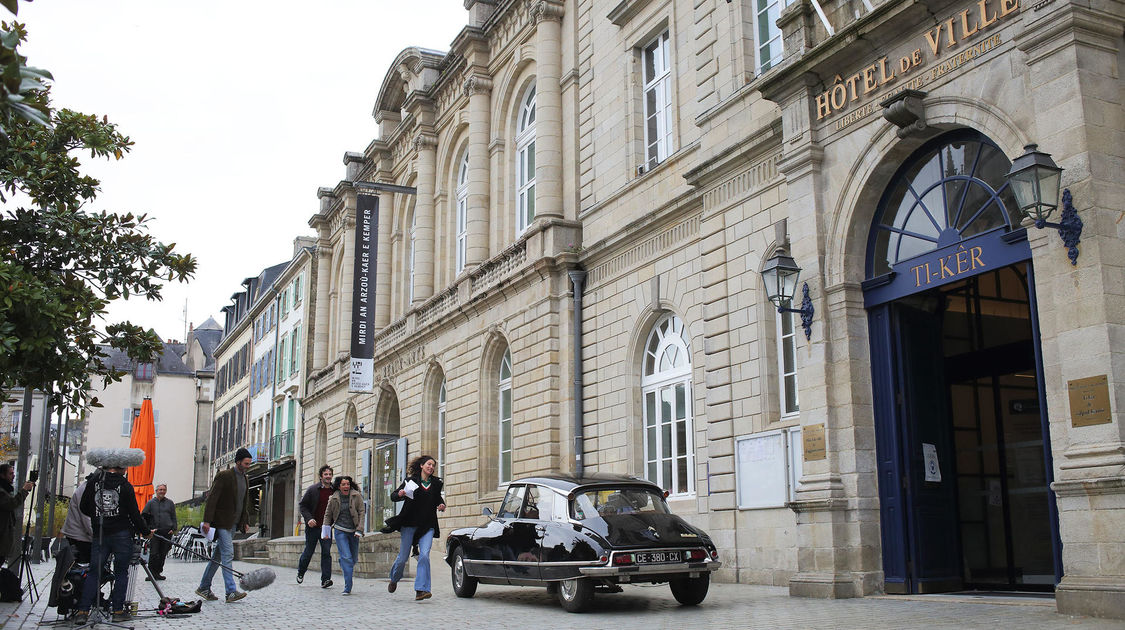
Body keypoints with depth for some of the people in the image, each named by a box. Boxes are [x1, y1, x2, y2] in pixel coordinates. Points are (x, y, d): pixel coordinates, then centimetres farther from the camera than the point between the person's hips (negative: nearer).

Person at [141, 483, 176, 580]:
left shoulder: (170, 503, 14)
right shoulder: (151, 503, 7)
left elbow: (174, 517, 15)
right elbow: (143, 516, 6)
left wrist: (174, 529, 2)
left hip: (167, 532, 2)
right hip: (154, 532, -2)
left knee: (163, 554, 5)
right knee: (153, 554, -8)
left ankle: (158, 573, 14)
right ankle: (151, 573, -2)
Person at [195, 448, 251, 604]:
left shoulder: (245, 480, 15)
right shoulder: (224, 476, -9)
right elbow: (212, 499, -13)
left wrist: (246, 521, 15)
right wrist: (207, 521, -19)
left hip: (233, 524, 8)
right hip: (222, 522, -8)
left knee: (218, 556, 12)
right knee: (227, 554, -14)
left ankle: (204, 588, 21)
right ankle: (231, 591, -18)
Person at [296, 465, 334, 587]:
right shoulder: (313, 489, -3)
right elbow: (302, 505, 1)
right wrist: (308, 518, -13)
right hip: (313, 526, -1)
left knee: (326, 552, -7)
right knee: (308, 552, 9)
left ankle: (325, 579, -7)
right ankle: (300, 573, 34)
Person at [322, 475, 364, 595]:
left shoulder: (356, 496, -3)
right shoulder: (334, 499, 1)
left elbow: (361, 513, -4)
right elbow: (328, 514, 13)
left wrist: (359, 530, -11)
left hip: (353, 531, 2)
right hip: (340, 531, -1)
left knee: (354, 558, 10)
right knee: (346, 558, -14)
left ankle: (343, 566, 45)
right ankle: (348, 588, -12)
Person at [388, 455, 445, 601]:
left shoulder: (436, 483, 9)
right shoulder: (410, 480, 0)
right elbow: (393, 496, 0)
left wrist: (442, 505, 1)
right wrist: (400, 494, -22)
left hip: (427, 526, 2)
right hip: (409, 523, -2)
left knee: (424, 555, -15)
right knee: (403, 557, 4)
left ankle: (421, 590, -14)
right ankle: (394, 579, 34)